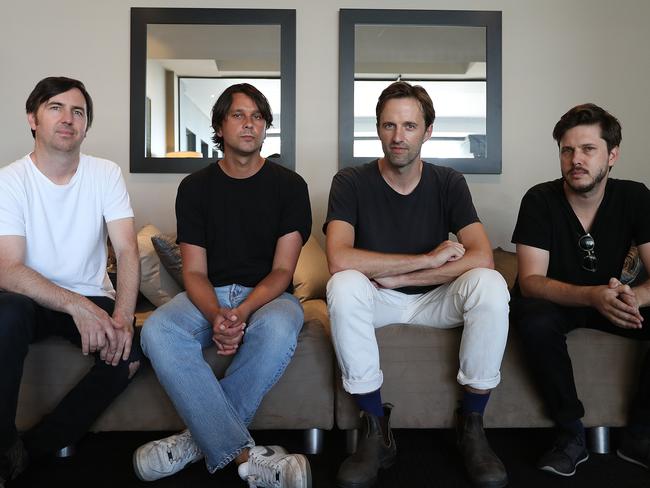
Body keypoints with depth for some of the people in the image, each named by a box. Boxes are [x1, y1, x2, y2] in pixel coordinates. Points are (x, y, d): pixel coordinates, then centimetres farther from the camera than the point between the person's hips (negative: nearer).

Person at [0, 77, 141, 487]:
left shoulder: (106, 174, -2)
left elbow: (127, 251, -10)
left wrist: (122, 316, -28)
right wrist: (77, 306, -36)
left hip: (92, 301, 2)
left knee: (132, 349, -25)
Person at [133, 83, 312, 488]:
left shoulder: (289, 185, 2)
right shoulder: (195, 187, 6)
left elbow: (282, 270, -4)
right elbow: (194, 272, 0)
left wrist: (242, 312, -23)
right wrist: (217, 316, -22)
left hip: (268, 295, -1)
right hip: (209, 298, 2)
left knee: (279, 329, -37)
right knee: (157, 330, -30)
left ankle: (203, 438, -19)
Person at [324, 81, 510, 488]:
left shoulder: (448, 183, -4)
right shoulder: (351, 183, -9)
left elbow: (483, 257, -18)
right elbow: (339, 258, -27)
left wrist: (395, 277, -22)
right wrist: (428, 259, -24)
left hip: (436, 301, 1)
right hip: (377, 302, -1)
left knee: (490, 284, -28)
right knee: (344, 286, -33)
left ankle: (472, 424, -10)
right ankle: (376, 428, -19)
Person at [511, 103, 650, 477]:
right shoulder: (540, 200, -17)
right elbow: (531, 281, -24)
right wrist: (593, 296, -42)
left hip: (607, 299, 3)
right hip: (553, 300, -3)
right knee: (536, 322, -36)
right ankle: (572, 433, -14)